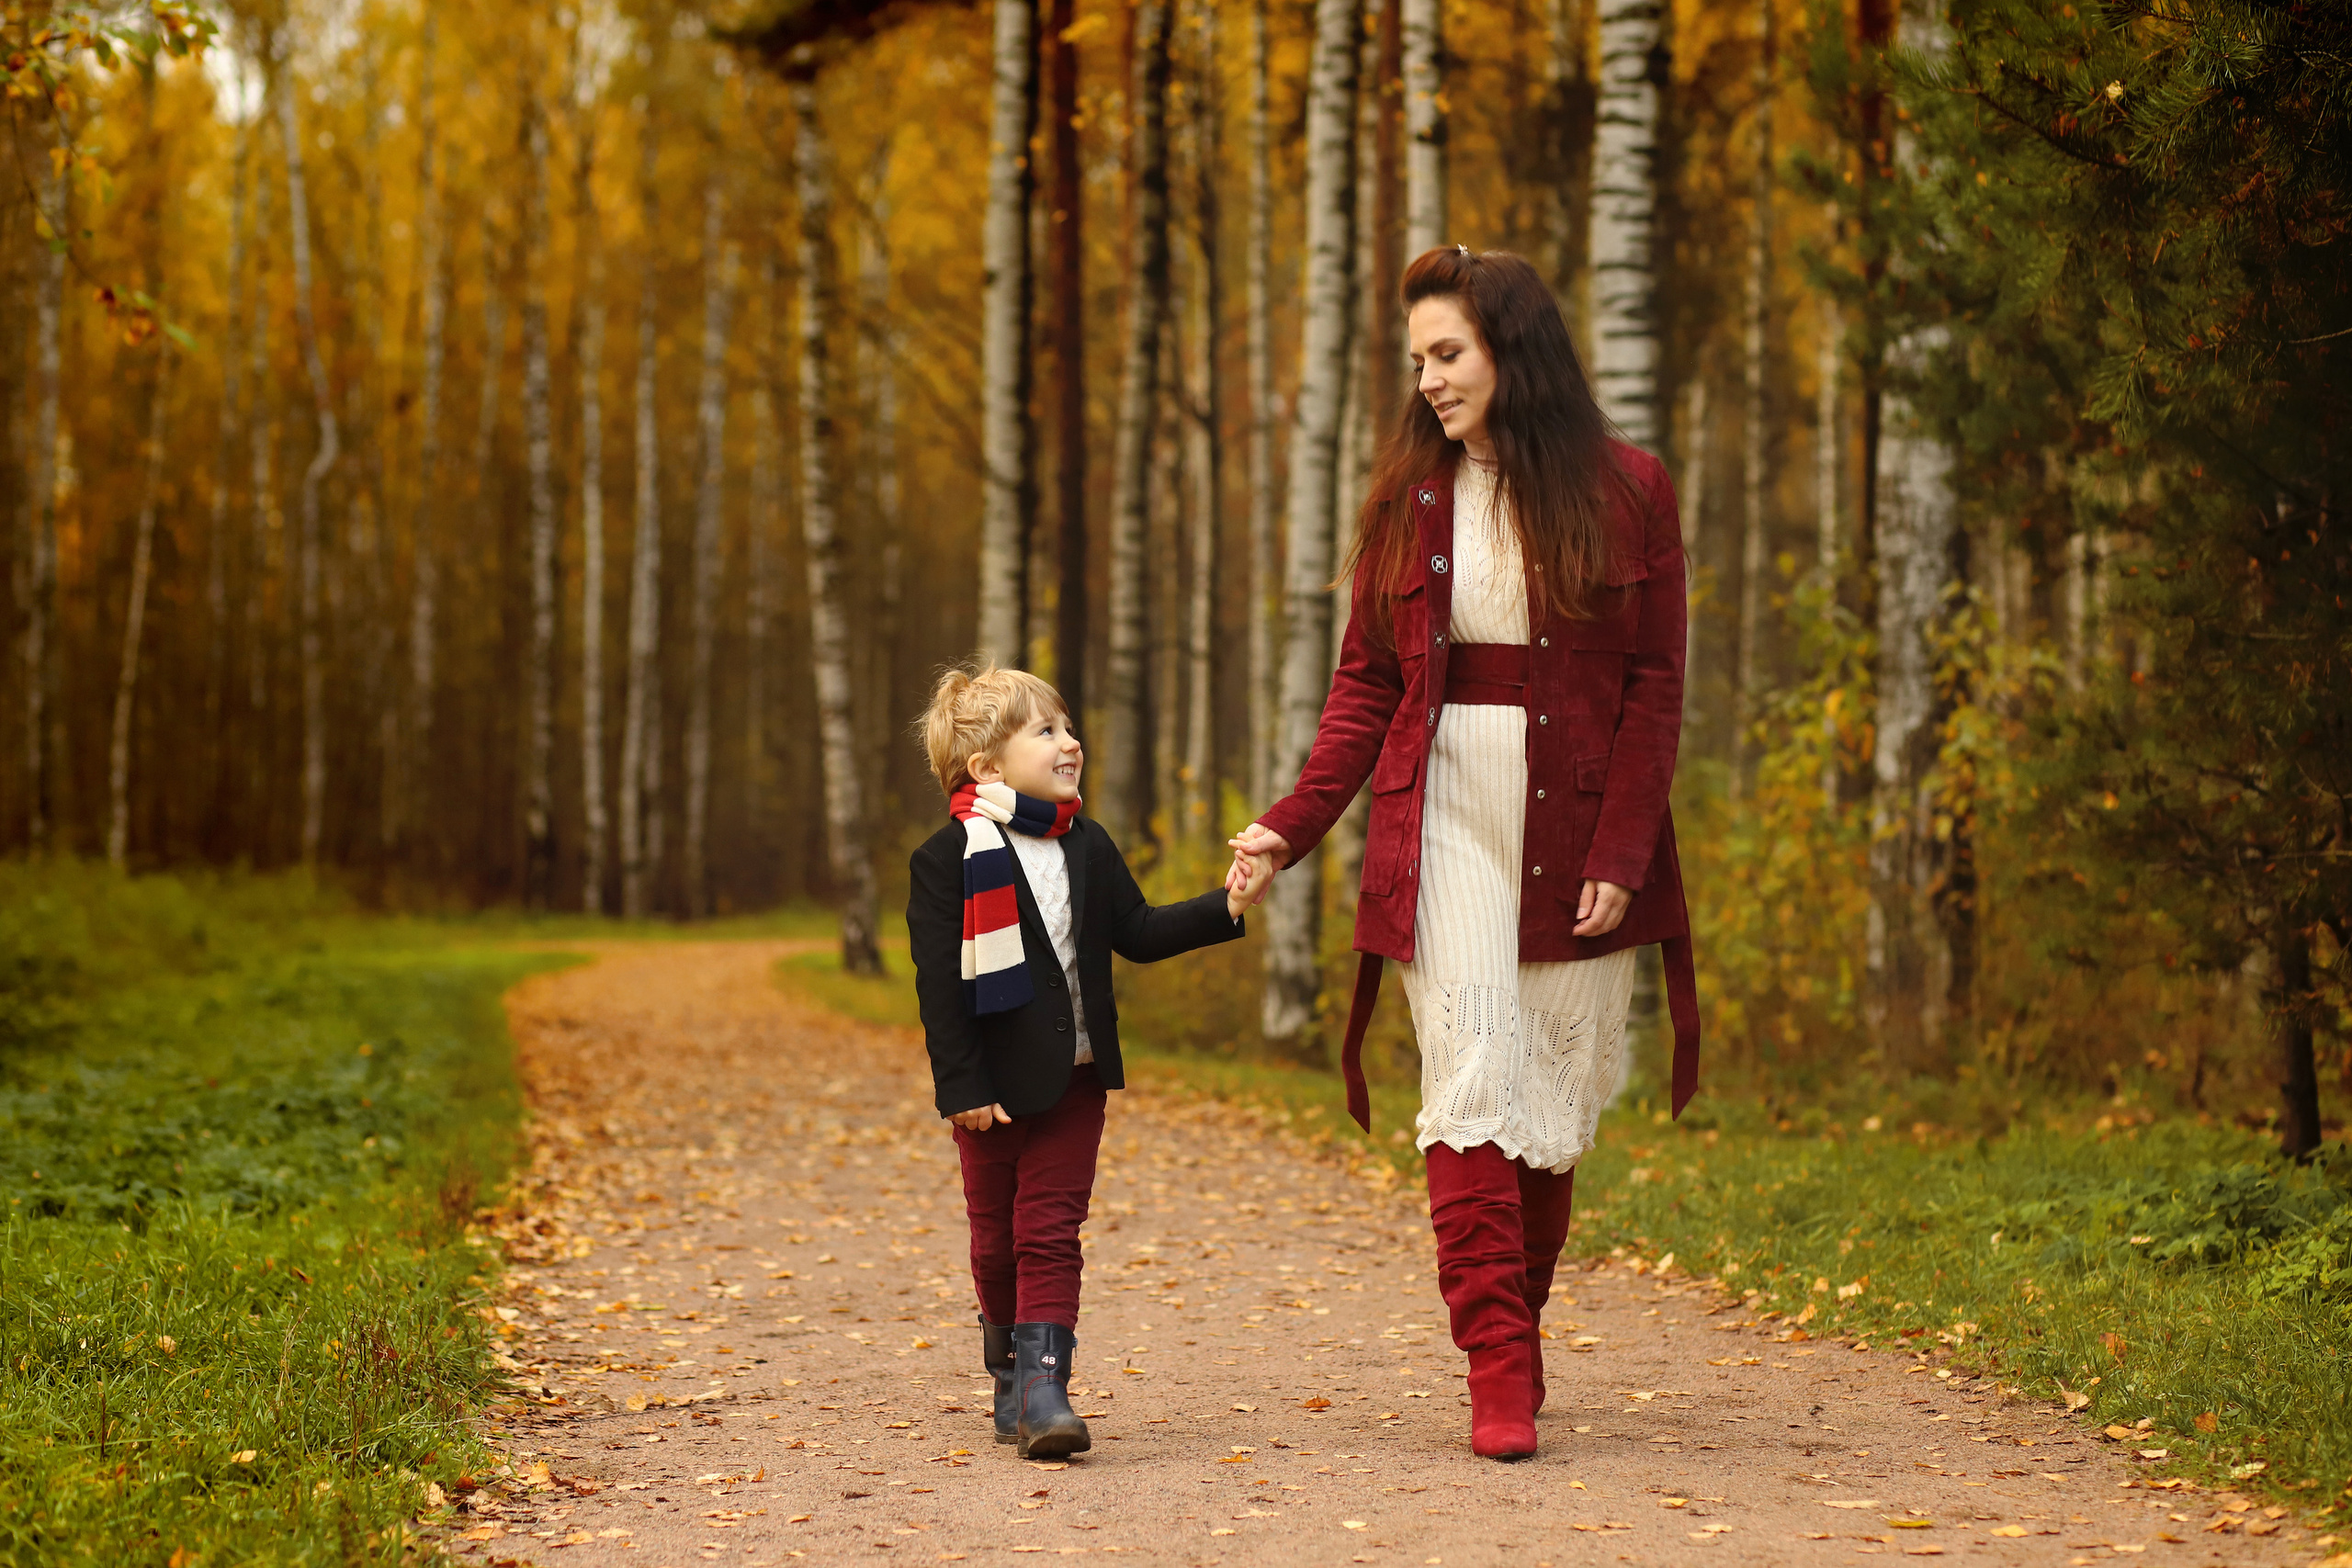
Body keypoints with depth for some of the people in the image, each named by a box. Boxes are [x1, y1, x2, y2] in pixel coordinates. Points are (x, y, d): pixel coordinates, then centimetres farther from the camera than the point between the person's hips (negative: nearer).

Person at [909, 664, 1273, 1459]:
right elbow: (939, 982, -12)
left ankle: (1042, 1385, -8)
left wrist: (1225, 906, -3)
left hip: (1074, 1077, 3)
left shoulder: (1088, 848, 6)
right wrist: (961, 1087, -15)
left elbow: (1136, 933, 10)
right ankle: (1013, 1382, 26)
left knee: (1050, 1233, -3)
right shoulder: (947, 860, -11)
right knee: (997, 1241, 9)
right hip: (996, 1087, -3)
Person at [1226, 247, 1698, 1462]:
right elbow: (1366, 685, 8)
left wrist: (1620, 853, -10)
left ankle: (1519, 1327, 19)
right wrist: (1292, 824, -4)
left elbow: (1654, 688, -2)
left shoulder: (1625, 492, 0)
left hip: (1576, 829, -1)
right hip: (1447, 821, 1)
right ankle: (1498, 1373, -11)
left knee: (1557, 1094, 3)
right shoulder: (1409, 496, 7)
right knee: (1470, 1082, -9)